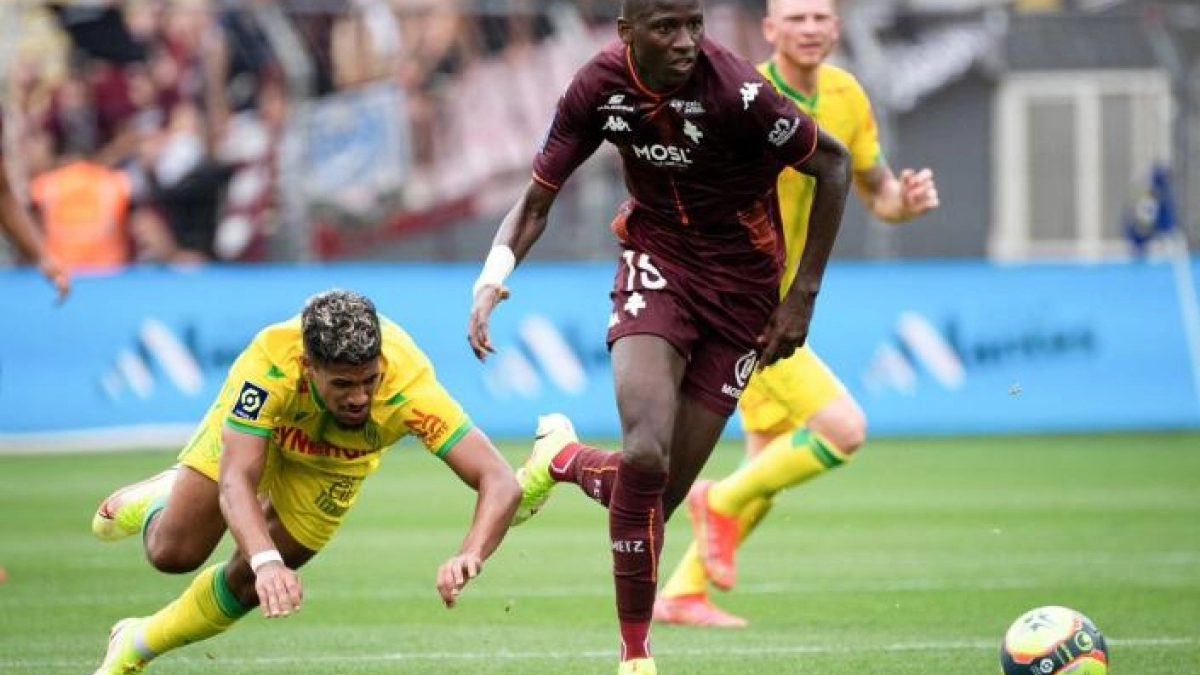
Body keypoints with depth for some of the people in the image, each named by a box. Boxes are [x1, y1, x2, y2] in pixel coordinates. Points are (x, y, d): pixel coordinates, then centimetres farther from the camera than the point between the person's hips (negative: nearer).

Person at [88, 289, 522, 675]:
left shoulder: (411, 388, -45)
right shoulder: (269, 364, -46)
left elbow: (501, 482, -48)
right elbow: (235, 481, -50)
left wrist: (468, 557, -67)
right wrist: (266, 562, -68)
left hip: (333, 463, 1)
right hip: (255, 424, -1)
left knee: (248, 583, 0)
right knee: (173, 553, -6)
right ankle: (158, 501, 33)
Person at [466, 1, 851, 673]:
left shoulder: (737, 90, -26)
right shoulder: (600, 86, -14)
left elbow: (834, 164, -11)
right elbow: (537, 201, -3)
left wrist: (803, 296, -10)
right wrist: (495, 273, -23)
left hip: (740, 283, -1)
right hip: (656, 256, 1)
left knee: (660, 493, -1)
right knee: (646, 457, -22)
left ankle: (563, 459, 35)